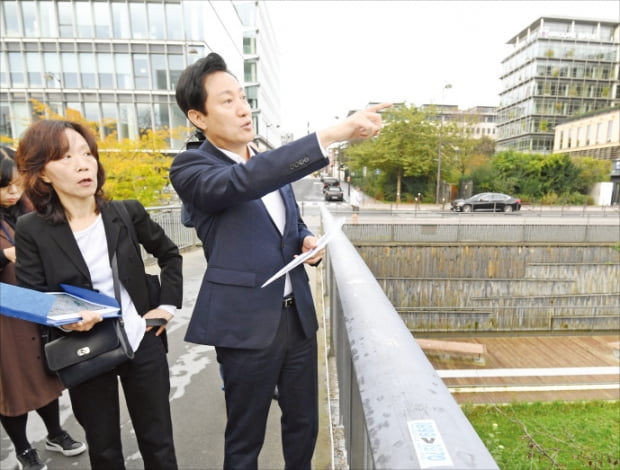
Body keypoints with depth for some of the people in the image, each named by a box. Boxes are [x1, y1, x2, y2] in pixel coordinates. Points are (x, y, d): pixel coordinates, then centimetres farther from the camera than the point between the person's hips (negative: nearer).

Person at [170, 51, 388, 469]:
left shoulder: (271, 163, 10)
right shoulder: (190, 168, -10)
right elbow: (242, 182, -31)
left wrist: (309, 241, -3)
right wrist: (332, 134, -36)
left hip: (297, 314, 6)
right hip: (247, 323, -5)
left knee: (304, 422, 22)